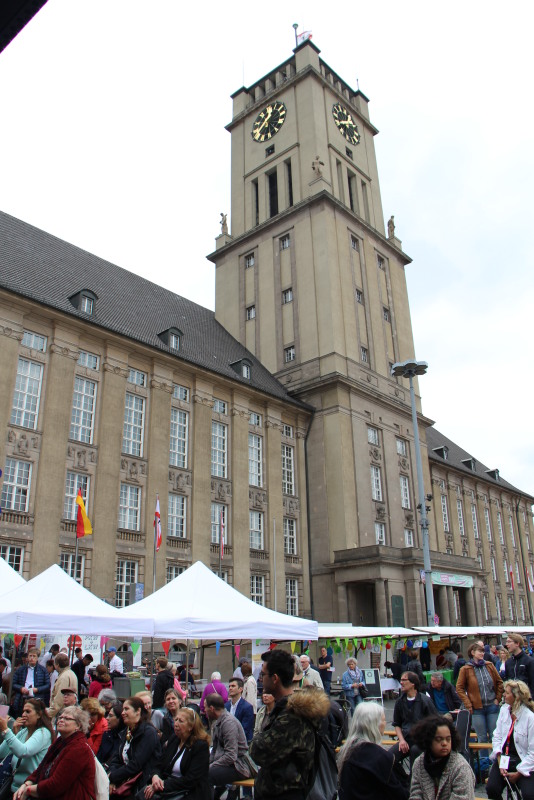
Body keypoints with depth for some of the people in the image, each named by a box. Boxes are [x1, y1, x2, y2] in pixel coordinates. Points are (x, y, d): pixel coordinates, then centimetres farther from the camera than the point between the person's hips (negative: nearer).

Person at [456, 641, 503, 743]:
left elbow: (499, 682, 11)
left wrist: (498, 698, 3)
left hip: (492, 706, 2)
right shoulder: (465, 669, -5)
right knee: (482, 738, 6)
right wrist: (468, 704, -9)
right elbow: (459, 688, -3)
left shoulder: (489, 665, 3)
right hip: (477, 708, -2)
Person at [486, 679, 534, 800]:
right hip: (503, 758, 4)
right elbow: (497, 736, 7)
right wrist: (500, 762, -6)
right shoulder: (504, 709, 5)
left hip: (523, 761, -4)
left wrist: (518, 773, -13)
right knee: (491, 788, -17)